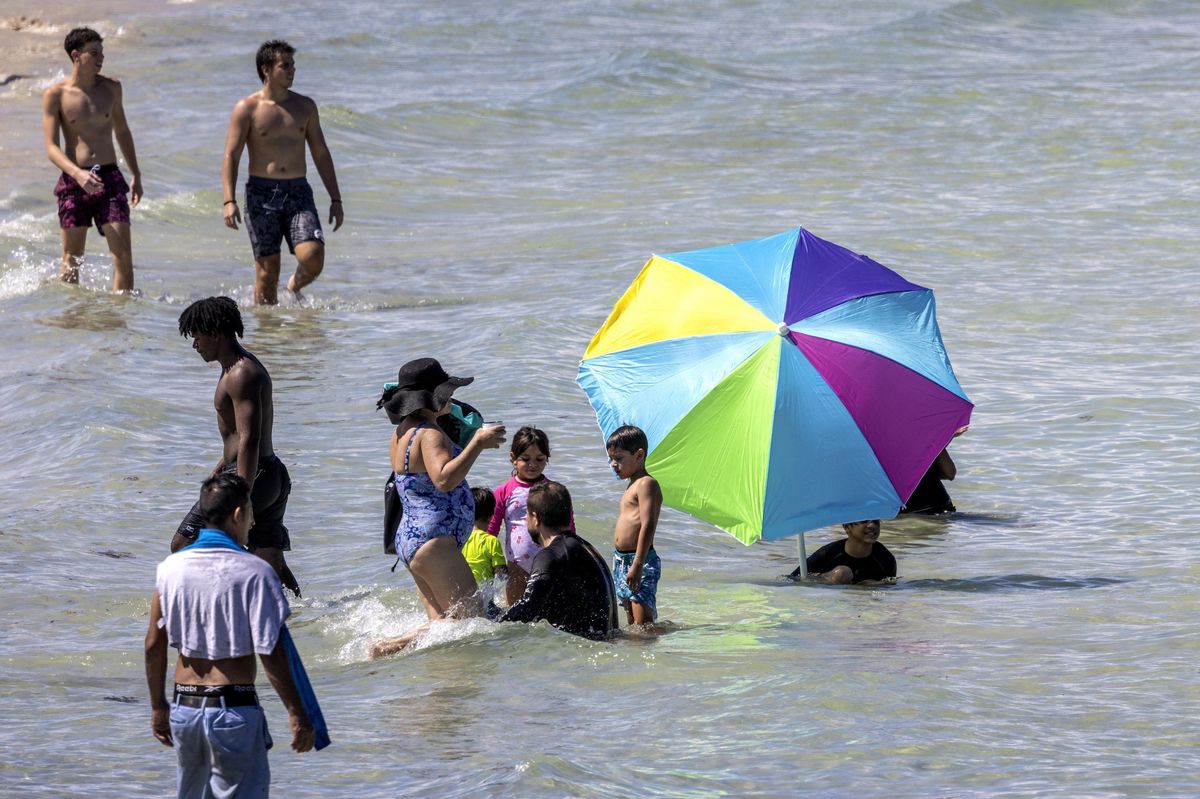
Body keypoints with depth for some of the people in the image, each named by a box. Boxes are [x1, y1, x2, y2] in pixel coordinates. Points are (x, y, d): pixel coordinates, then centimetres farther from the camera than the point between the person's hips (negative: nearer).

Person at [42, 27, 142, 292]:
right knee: (71, 259, 5)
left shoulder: (111, 88, 8)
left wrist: (136, 175, 24)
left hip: (109, 178, 2)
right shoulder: (55, 95, -4)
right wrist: (78, 174, -26)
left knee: (123, 253, -9)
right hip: (73, 180, -2)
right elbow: (52, 148, -9)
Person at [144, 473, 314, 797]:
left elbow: (154, 644, 7)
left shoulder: (171, 567, 4)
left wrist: (158, 706, 17)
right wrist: (297, 714, -7)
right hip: (233, 708, -5)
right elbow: (270, 652, -13)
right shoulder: (253, 572, -11)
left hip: (184, 707, 5)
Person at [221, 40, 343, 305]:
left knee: (313, 258, -15)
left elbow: (321, 154, 16)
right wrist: (229, 201, -16)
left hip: (298, 193, 2)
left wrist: (335, 199, 11)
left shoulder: (305, 106, 11)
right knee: (267, 268, -3)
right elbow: (231, 156, -4)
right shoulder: (247, 109, -1)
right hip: (261, 193, -2)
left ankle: (294, 288, 17)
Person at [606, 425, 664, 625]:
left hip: (642, 561, -10)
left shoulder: (646, 484, -12)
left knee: (643, 620, -15)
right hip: (622, 561, 10)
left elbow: (648, 525, -21)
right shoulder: (632, 486, 19)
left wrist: (637, 565, -27)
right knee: (632, 622, 10)